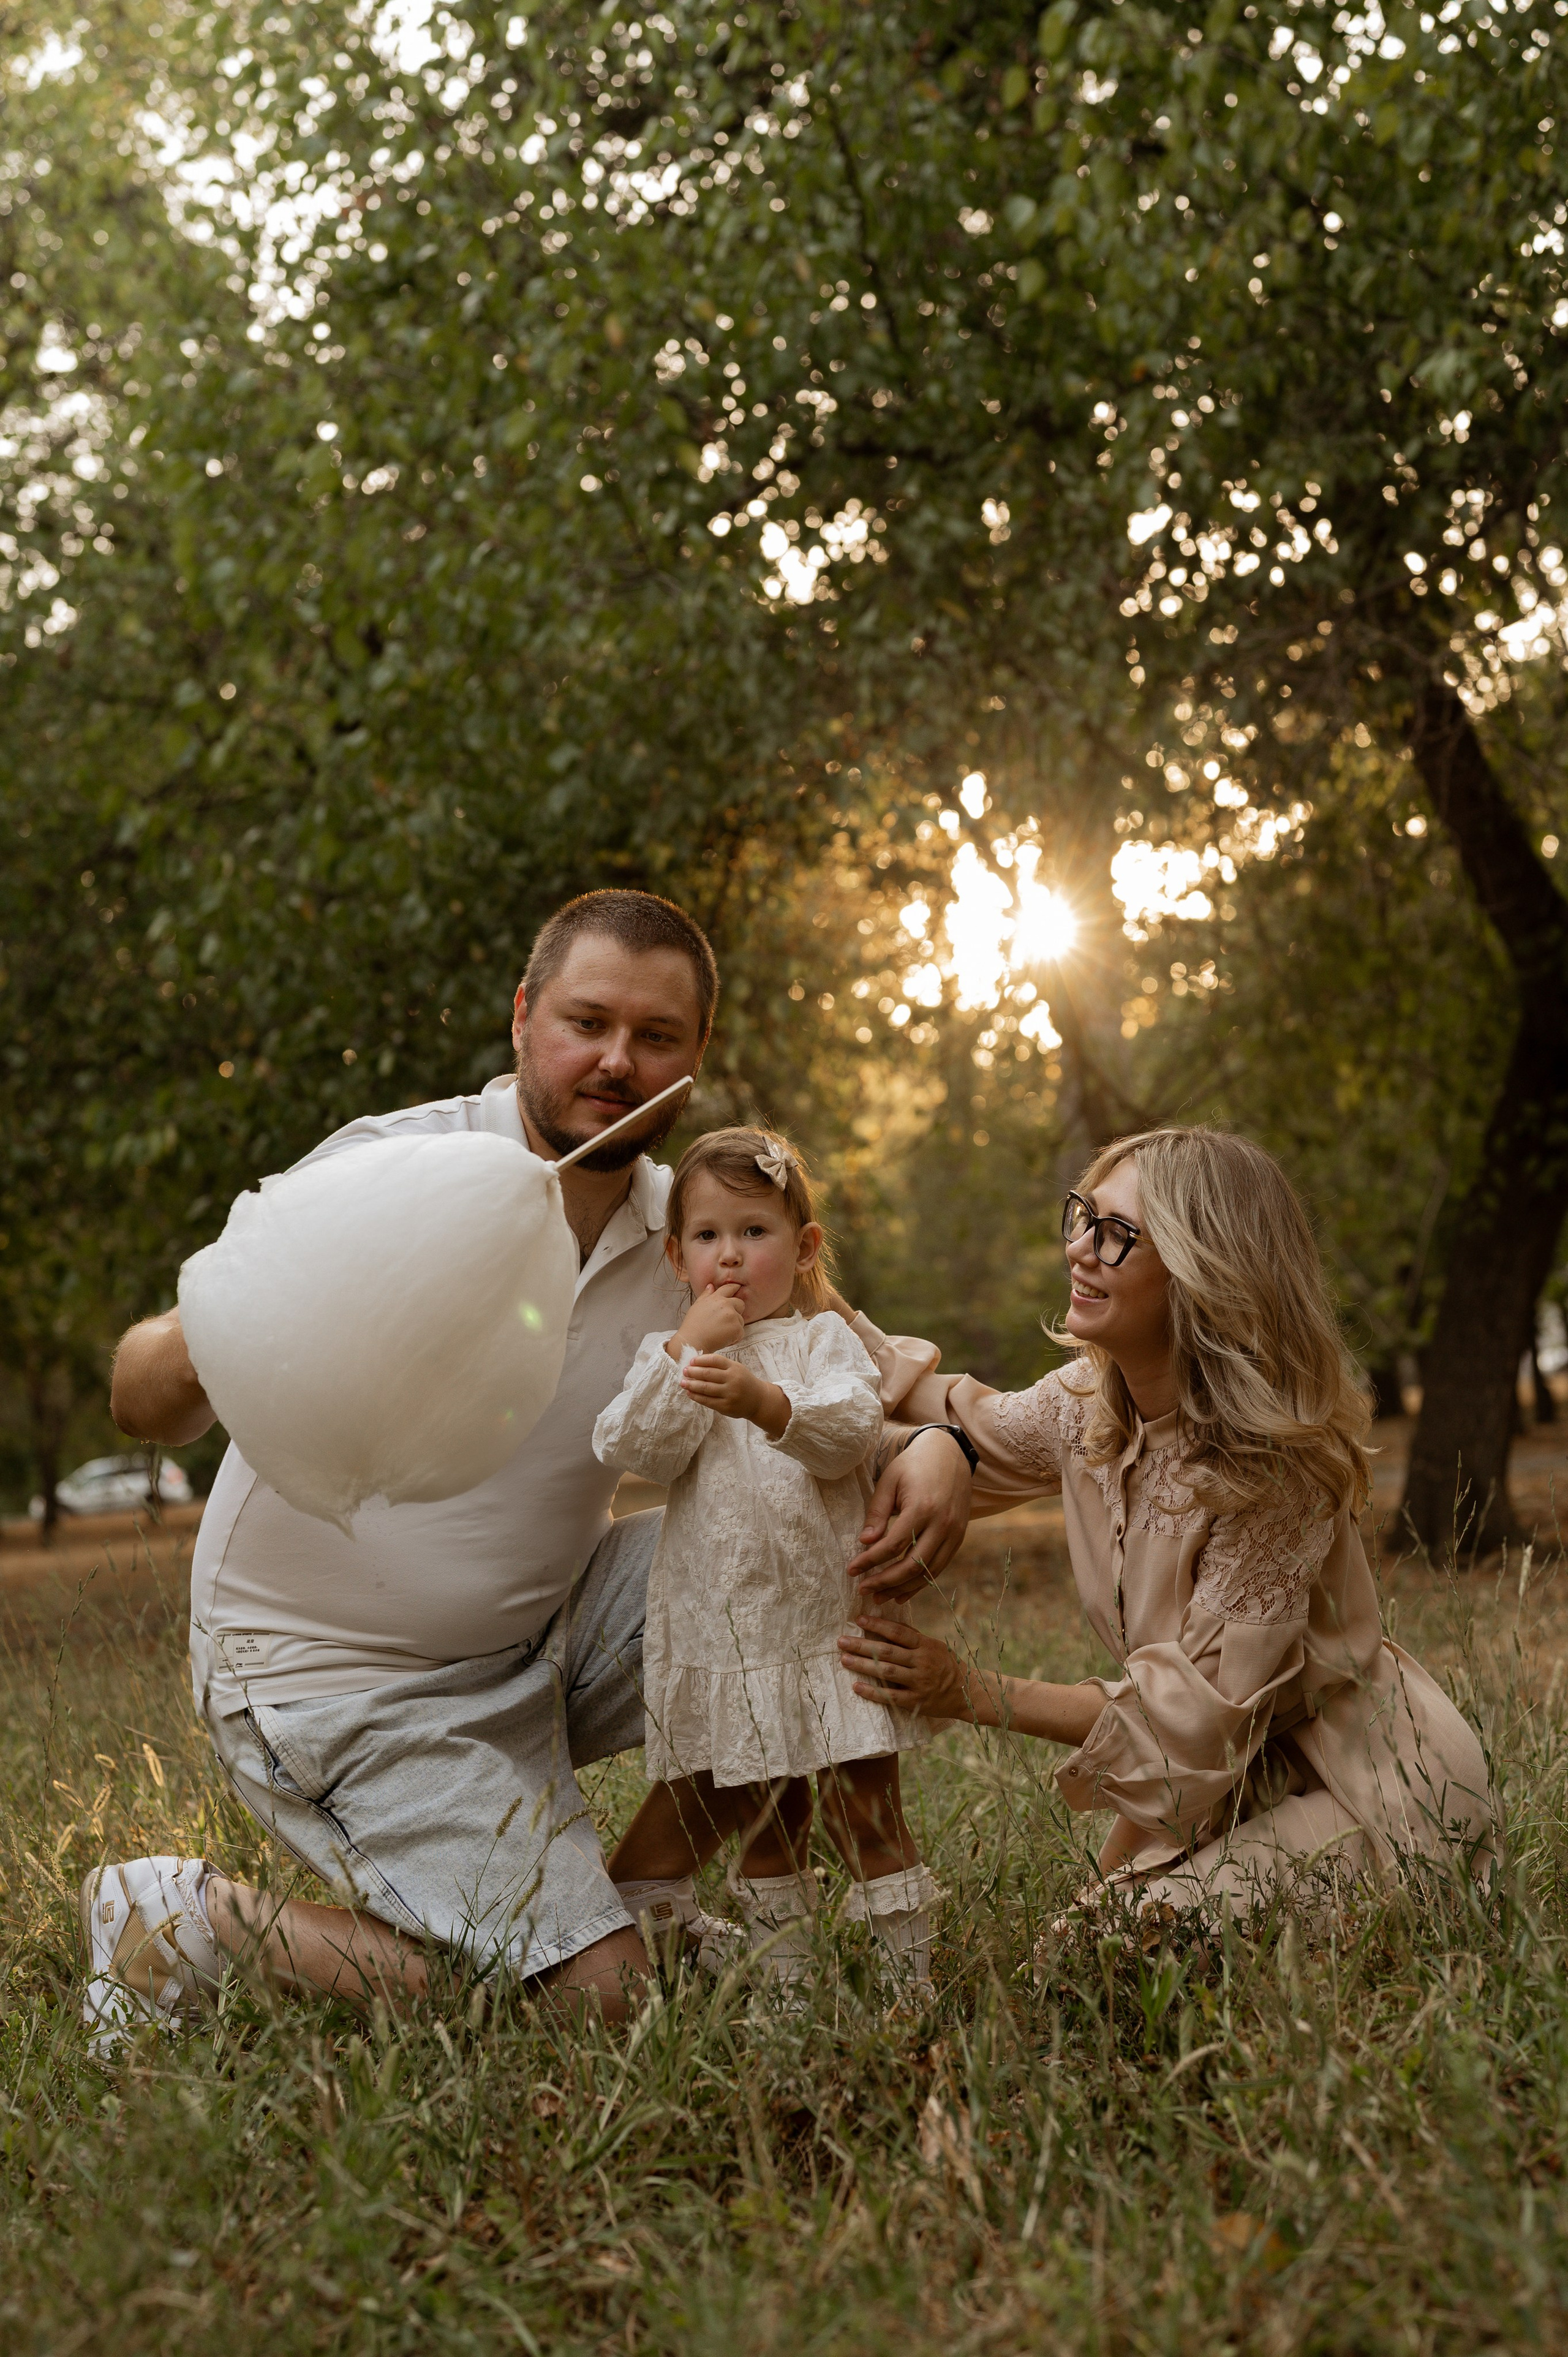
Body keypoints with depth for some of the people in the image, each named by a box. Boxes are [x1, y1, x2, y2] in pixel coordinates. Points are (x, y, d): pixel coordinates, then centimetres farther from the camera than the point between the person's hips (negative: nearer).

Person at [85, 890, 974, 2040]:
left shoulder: (695, 1235, -3)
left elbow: (878, 1364, 4)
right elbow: (145, 1404, -22)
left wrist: (942, 1445, -20)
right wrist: (206, 1348, -47)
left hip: (537, 1642, 6)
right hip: (335, 1674, -6)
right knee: (601, 1992, -13)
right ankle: (198, 1913, 3)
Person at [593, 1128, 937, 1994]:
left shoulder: (823, 1338, 1)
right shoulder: (670, 1353, 8)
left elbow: (851, 1431, -18)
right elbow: (633, 1450, -8)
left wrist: (764, 1400, -35)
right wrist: (686, 1347, -14)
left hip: (827, 1614, -2)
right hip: (722, 1623, 2)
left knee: (865, 1802, -1)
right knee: (769, 1808, 14)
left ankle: (912, 1965, 7)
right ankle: (783, 1970, 26)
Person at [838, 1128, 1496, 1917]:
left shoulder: (1271, 1461, -29)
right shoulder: (1085, 1403, -7)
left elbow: (1205, 1705, -27)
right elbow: (973, 1423, 15)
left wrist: (971, 1694, -29)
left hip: (1360, 1785, -7)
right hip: (1235, 1768, 7)